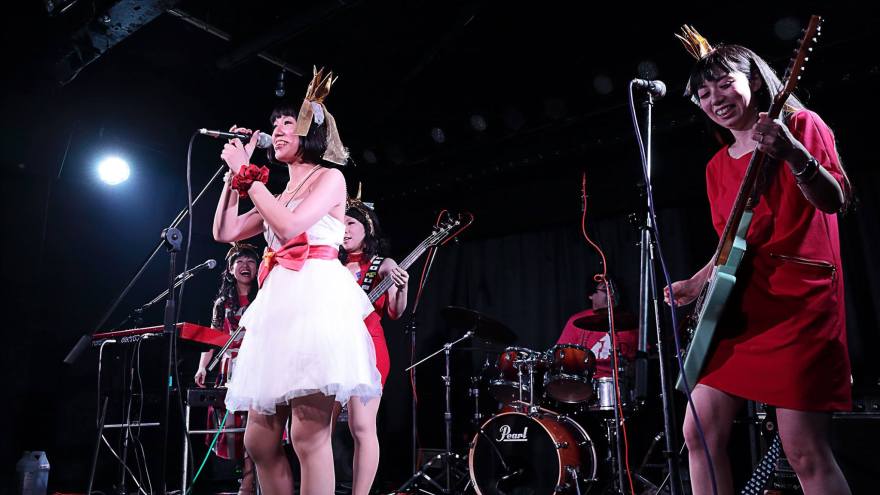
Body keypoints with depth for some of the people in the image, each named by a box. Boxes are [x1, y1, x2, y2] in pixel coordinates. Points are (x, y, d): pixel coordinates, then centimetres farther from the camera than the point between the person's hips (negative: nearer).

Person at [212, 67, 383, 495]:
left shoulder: (330, 178, 6)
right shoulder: (278, 195, 27)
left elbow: (288, 226, -10)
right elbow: (224, 232, 21)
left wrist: (248, 174, 0)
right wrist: (236, 171, 19)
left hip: (317, 296, -8)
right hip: (278, 302, 8)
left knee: (308, 435, -15)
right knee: (259, 440, 4)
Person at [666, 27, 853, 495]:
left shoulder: (801, 124, 2)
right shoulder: (718, 166, 17)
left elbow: (835, 201, -11)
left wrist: (791, 153, -26)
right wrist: (695, 284, 7)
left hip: (801, 298, -6)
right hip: (739, 305, 6)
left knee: (805, 452, -9)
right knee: (701, 433, 1)